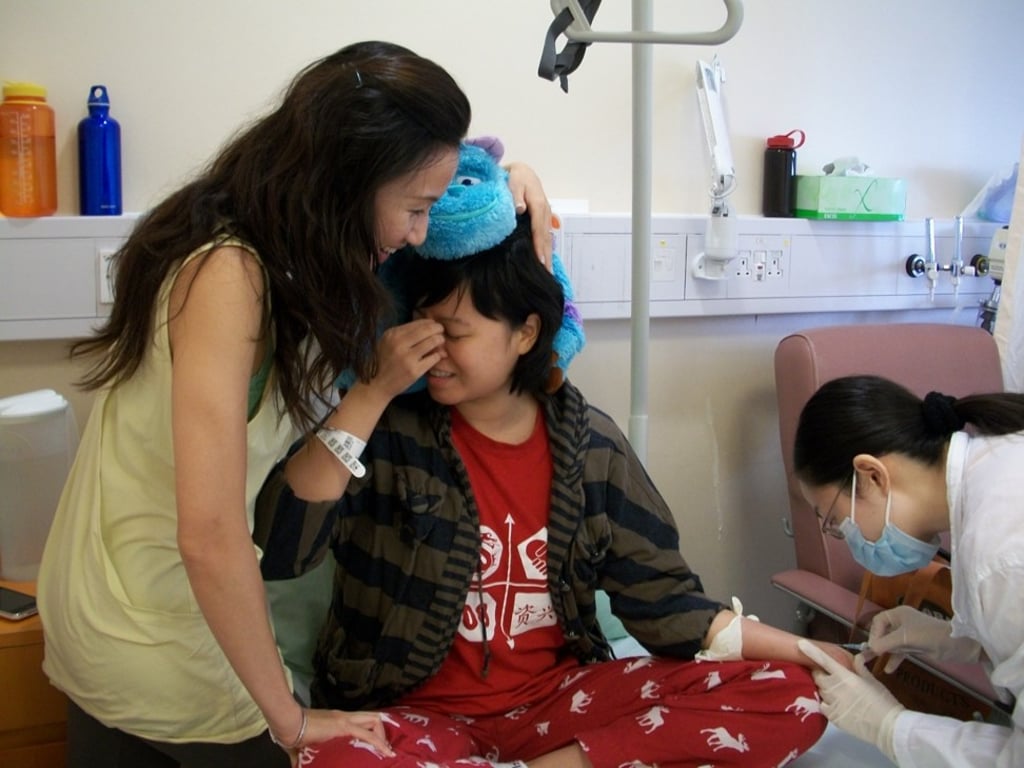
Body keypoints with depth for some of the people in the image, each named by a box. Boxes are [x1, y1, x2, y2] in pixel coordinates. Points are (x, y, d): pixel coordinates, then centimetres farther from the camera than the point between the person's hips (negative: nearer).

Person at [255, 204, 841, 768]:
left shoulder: (591, 444, -1)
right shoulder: (388, 431, -8)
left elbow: (663, 599, 3)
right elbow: (277, 551, -21)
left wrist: (808, 655, -6)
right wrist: (372, 391, -24)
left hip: (558, 699, 3)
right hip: (417, 714, -2)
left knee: (789, 698, -12)